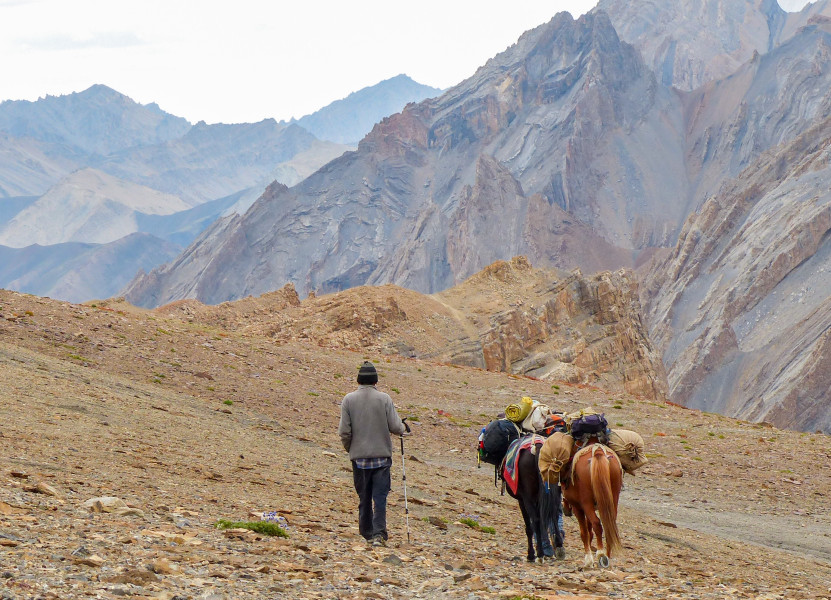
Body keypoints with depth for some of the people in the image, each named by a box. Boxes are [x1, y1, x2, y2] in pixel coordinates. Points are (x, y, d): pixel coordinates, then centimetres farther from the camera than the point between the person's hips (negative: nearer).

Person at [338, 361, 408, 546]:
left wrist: (349, 448, 15)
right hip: (382, 455, -1)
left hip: (359, 456, 1)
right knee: (380, 496, -1)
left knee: (364, 497, 12)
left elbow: (344, 431, -3)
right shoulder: (384, 399, -5)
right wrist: (404, 428, 16)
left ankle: (367, 533, 18)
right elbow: (395, 427, -7)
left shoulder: (349, 399, -2)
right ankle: (379, 533, -14)